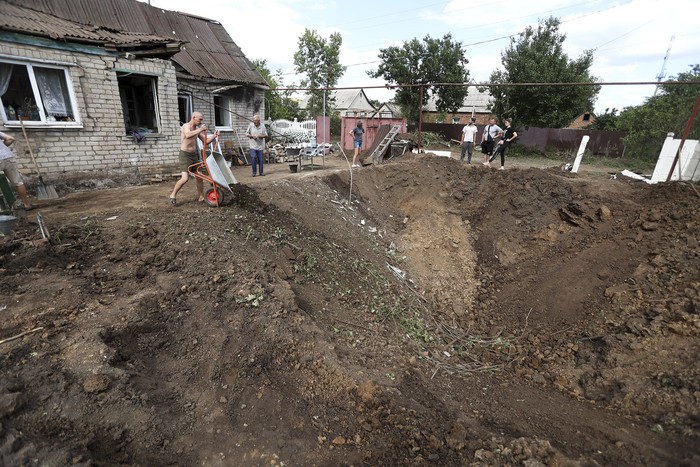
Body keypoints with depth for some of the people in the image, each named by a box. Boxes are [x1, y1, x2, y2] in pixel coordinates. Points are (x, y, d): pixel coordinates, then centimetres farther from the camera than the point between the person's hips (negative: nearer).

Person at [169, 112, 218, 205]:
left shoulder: (197, 129, 11)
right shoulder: (186, 126, -12)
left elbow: (206, 141, 13)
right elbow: (188, 135, -35)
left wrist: (214, 136, -3)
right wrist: (200, 130, -35)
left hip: (194, 155, 8)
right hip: (185, 155, -8)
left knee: (199, 177, 9)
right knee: (185, 178, -17)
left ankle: (201, 197, 20)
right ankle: (173, 195, 3)